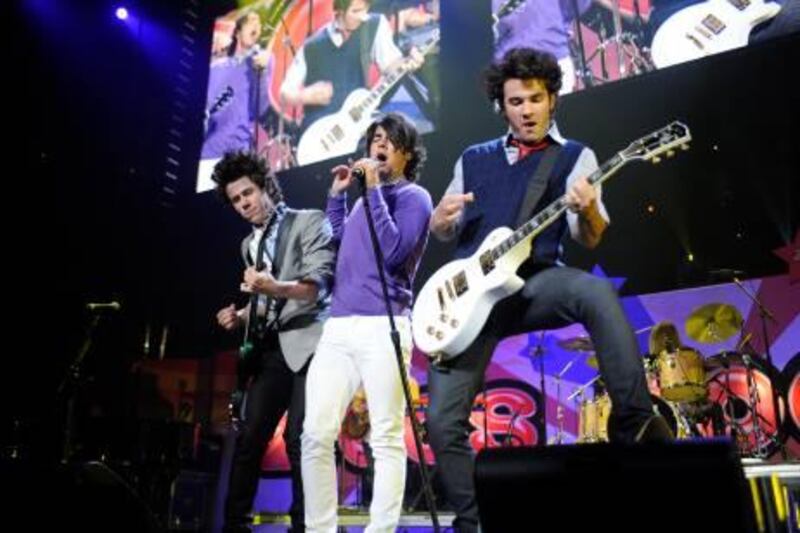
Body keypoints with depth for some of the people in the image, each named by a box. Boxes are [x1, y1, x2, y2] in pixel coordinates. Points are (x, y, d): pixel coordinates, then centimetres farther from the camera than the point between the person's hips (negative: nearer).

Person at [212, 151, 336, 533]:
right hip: (271, 348, 6)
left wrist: (276, 288, -33)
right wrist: (241, 317, 3)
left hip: (308, 343, -6)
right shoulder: (249, 244, 20)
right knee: (249, 437, 2)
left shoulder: (311, 222, -1)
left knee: (298, 438, -13)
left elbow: (319, 285, -15)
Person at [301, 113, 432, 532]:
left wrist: (373, 191, -8)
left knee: (386, 439, -4)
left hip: (383, 327, -6)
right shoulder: (365, 196, 24)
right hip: (338, 328, 7)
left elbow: (394, 252, -12)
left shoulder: (414, 196, 4)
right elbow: (339, 244, 34)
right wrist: (338, 195, 27)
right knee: (316, 434, 0)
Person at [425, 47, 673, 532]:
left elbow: (592, 239, -2)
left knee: (597, 293, -37)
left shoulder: (575, 156, 10)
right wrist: (442, 218, -2)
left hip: (534, 282, -2)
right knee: (443, 422, -3)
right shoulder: (473, 159, 19)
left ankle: (636, 421, -26)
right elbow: (443, 233, 22)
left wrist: (587, 209, -25)